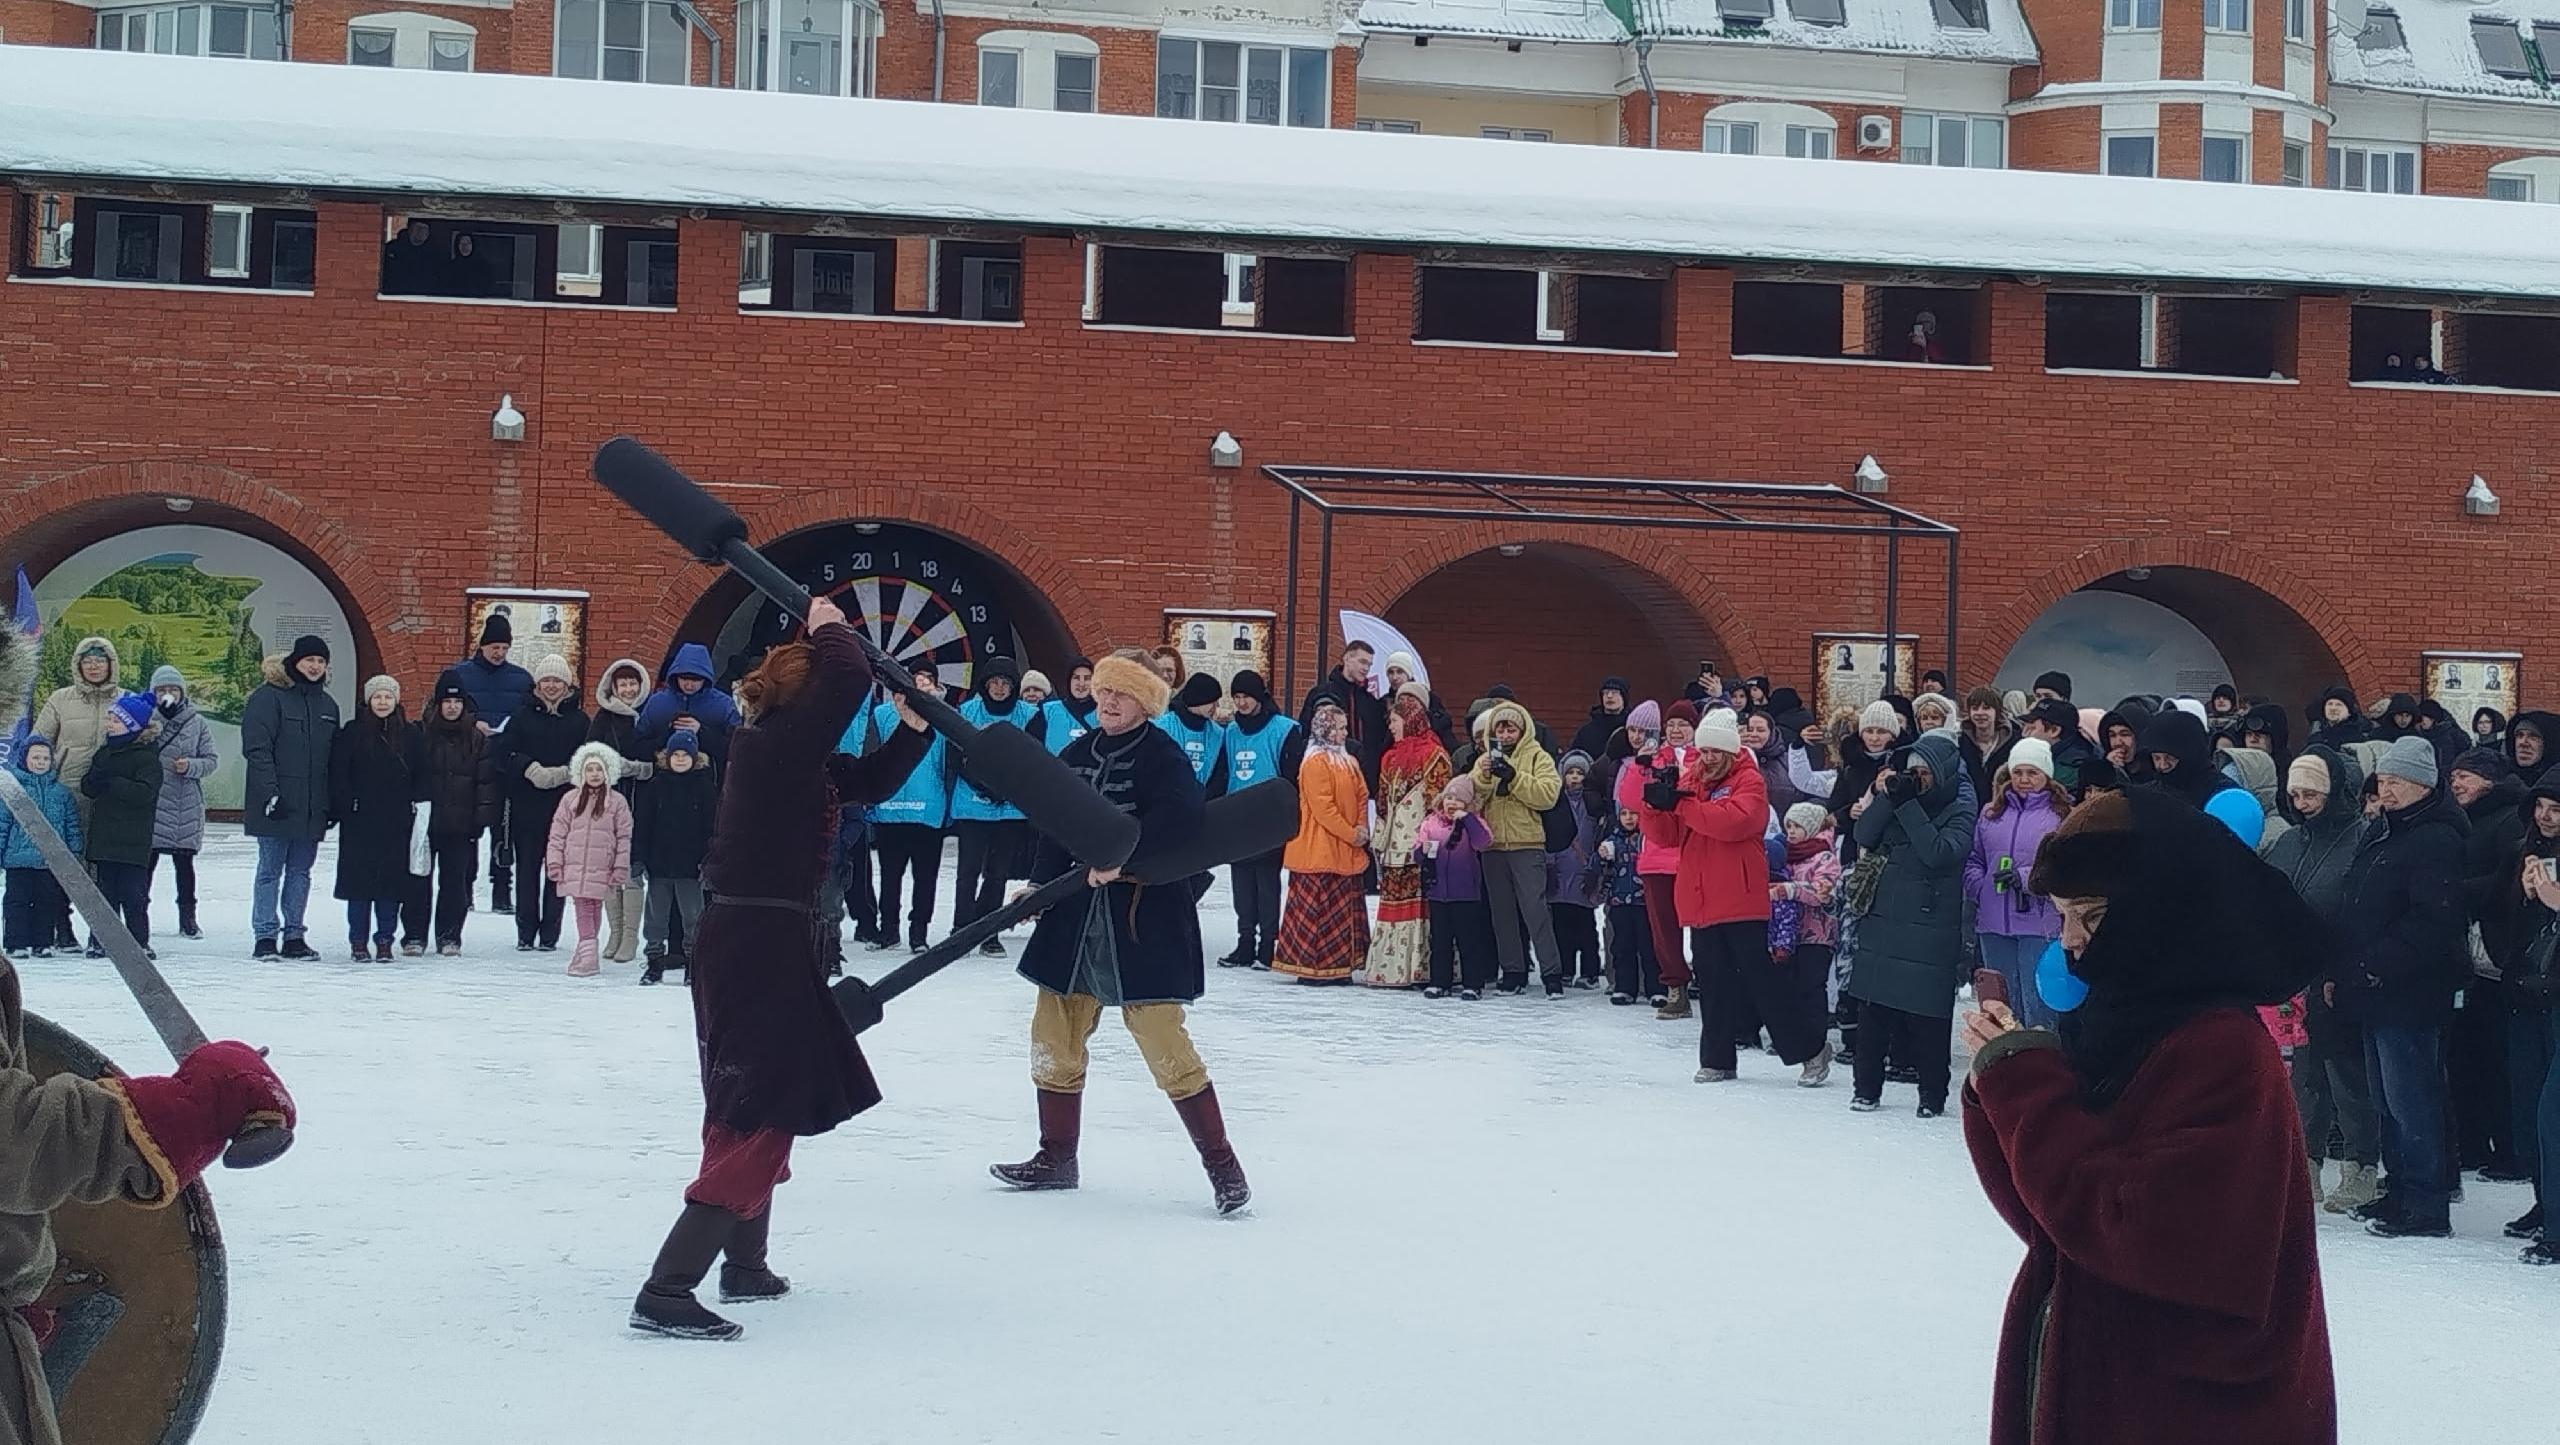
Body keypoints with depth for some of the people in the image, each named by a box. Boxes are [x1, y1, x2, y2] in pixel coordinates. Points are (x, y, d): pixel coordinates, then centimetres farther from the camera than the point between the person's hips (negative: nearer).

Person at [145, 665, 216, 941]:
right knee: (146, 861, 0)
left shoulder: (196, 722, 6)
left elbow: (212, 759, 6)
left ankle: (188, 918, 14)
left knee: (184, 863, 7)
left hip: (187, 805, 1)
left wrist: (191, 766, -10)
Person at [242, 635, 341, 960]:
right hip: (277, 805, -6)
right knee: (270, 870, -2)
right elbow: (256, 748, -12)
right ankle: (266, 936, 1)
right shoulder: (269, 698, -5)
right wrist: (270, 792, -19)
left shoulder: (327, 704, 16)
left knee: (301, 871, 9)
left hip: (312, 808, 6)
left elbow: (334, 755, 21)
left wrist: (333, 801, 14)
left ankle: (294, 935, 14)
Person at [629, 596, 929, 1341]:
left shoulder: (799, 757, 10)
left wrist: (912, 726, 8)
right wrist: (829, 627, -9)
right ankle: (665, 1292, -16)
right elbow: (851, 679, -27)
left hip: (759, 942, 10)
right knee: (761, 1118, -11)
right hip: (756, 943, -10)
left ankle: (745, 1266, 38)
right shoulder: (773, 745, -17)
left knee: (761, 1110, 23)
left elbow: (868, 782, 22)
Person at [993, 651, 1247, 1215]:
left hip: (1143, 920, -7)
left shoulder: (1160, 755, -10)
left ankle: (1222, 1164, 0)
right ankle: (1056, 1158, 26)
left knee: (1165, 1046, -10)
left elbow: (1182, 815, -27)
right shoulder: (1076, 756, 10)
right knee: (1054, 1039, 11)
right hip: (1075, 918, 7)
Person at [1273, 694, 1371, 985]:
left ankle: (1338, 966, 17)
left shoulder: (1348, 761, 15)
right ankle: (1311, 967, -2)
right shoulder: (1315, 762, -12)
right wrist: (1351, 834, -15)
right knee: (1317, 907, -6)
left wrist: (1362, 828, -2)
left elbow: (1362, 796, 15)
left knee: (1345, 910, 11)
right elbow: (1323, 807, -17)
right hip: (1320, 849, -9)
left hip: (1347, 851, 9)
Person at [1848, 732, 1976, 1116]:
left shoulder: (1960, 810, -4)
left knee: (1928, 1017, -2)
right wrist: (1882, 796, -9)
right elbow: (1865, 836, 4)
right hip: (1884, 920, 5)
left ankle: (1933, 1095, 9)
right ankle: (1867, 1088, 16)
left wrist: (1907, 804, -18)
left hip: (1929, 927, -5)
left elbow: (1940, 852, -20)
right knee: (1872, 1009, 6)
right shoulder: (1901, 796, 12)